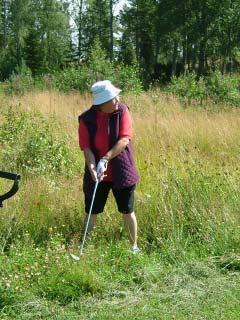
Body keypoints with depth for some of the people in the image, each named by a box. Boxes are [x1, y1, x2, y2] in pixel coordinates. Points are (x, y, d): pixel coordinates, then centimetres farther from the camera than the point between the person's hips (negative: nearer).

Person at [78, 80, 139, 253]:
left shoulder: (122, 111, -11)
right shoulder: (87, 119, -12)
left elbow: (124, 140, -19)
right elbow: (86, 148, -12)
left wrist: (105, 159, -26)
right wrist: (92, 168, -28)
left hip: (121, 172, 0)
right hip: (97, 174, 0)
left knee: (127, 212, 11)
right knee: (92, 212, 9)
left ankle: (134, 246, 25)